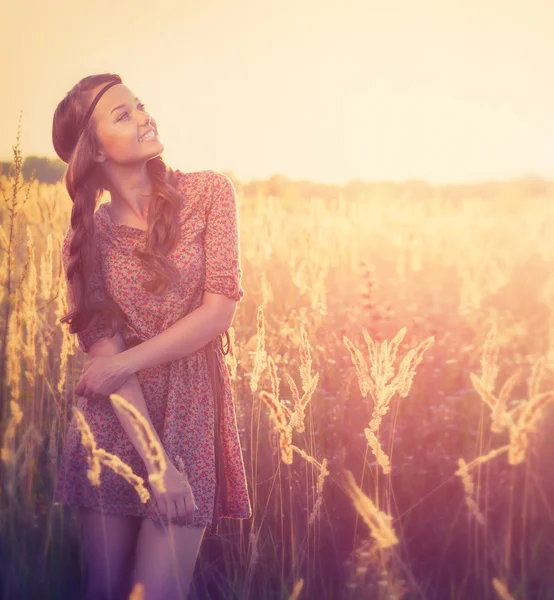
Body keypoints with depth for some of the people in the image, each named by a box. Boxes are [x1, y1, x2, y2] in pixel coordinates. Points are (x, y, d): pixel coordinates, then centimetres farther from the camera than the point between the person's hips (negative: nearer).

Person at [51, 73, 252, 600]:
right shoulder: (85, 238, 2)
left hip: (191, 414, -1)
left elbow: (221, 308, -7)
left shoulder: (208, 191, -1)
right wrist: (155, 460, -18)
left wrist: (124, 363, -10)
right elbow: (103, 350, -8)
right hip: (113, 421, 2)